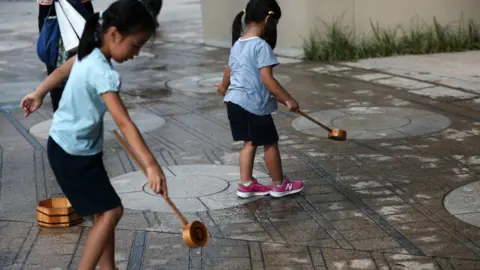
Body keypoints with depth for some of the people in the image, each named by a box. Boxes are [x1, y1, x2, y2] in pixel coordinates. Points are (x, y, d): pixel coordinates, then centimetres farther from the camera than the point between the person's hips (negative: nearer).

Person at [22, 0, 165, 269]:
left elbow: (62, 70, 18)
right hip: (73, 154, -9)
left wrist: (38, 94, 34)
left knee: (105, 211, 13)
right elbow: (124, 123, -40)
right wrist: (151, 165, -45)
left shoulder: (90, 54, -1)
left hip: (72, 147, 9)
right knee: (110, 211, -9)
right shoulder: (103, 73, -31)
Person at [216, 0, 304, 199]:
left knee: (250, 142, 17)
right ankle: (279, 185, 20)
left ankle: (246, 184, 19)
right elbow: (267, 79, -23)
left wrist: (224, 86, 45)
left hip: (234, 101, 8)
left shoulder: (237, 44, 9)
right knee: (270, 143, 8)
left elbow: (228, 71, 25)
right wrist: (288, 99, -19)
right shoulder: (261, 45, -18)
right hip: (254, 104, -8)